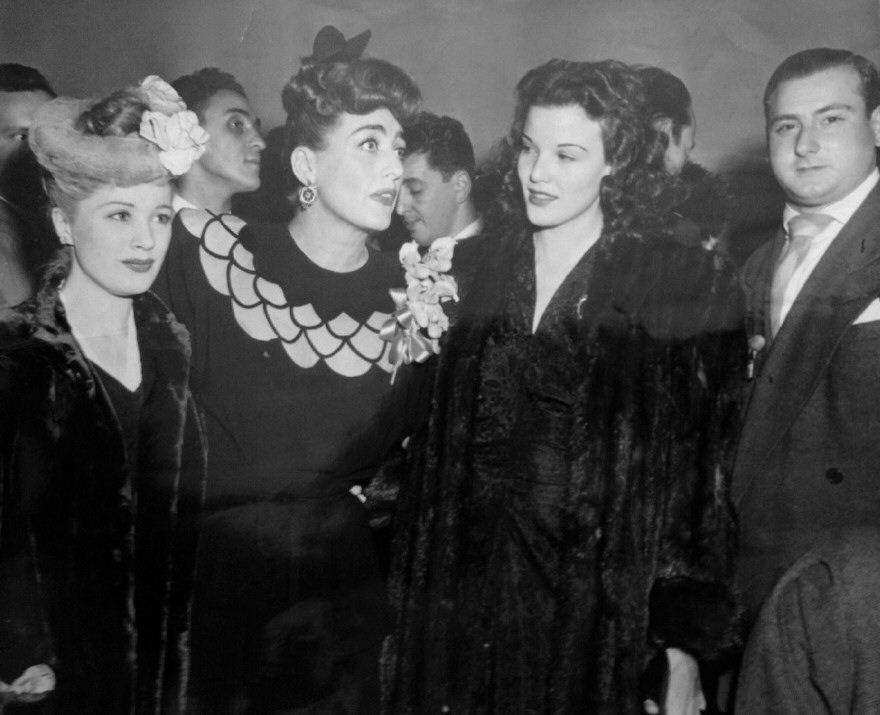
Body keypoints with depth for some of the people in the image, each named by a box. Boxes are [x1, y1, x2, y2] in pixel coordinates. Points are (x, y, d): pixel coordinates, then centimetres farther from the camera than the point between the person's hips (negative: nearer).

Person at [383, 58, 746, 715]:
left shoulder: (689, 288, -7)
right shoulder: (477, 268, 3)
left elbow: (702, 477, -7)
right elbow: (436, 448, 6)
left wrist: (686, 653, -9)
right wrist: (410, 602, 3)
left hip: (602, 619, -2)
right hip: (459, 606, 3)